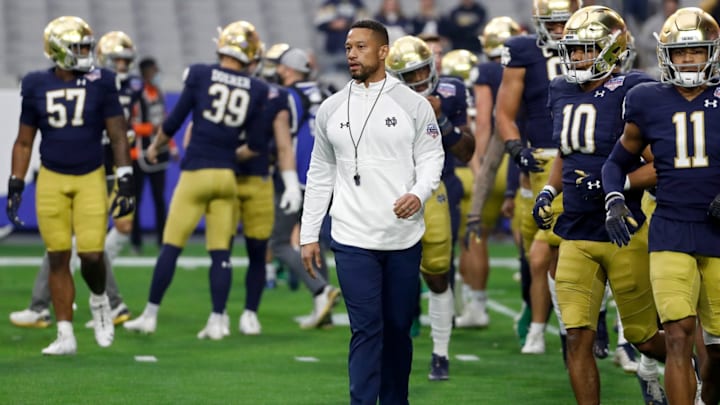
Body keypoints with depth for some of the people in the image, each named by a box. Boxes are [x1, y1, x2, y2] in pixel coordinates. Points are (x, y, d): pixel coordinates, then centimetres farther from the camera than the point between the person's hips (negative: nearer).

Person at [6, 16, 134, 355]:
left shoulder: (100, 83, -3)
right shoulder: (37, 86, 1)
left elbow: (118, 136, -1)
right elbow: (24, 142, 9)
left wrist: (125, 182, -7)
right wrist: (15, 187, 4)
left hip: (90, 179, -1)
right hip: (51, 181, 1)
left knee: (91, 253, -11)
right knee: (58, 258, 1)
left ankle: (99, 299, 22)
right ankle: (65, 336, 7)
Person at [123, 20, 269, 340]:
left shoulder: (201, 76, -4)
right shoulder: (255, 90, 2)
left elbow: (173, 122, 1)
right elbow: (256, 144, 7)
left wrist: (155, 146, 19)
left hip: (196, 173, -2)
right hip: (227, 176, 2)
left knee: (171, 246, 3)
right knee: (220, 252, 7)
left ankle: (150, 315, 7)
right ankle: (217, 322, 5)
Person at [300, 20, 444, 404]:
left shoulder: (413, 105, 0)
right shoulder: (331, 109, 6)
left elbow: (431, 157, 1)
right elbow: (320, 174, 11)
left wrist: (419, 193, -20)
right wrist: (309, 234, 10)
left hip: (403, 238, 0)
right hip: (353, 239, 0)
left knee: (397, 329, 8)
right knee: (366, 330, -7)